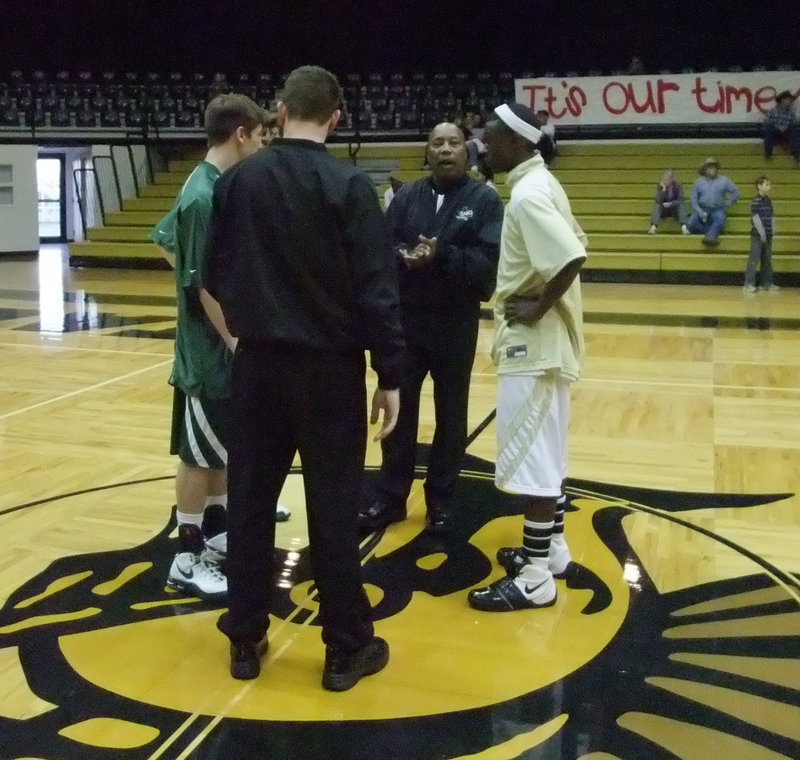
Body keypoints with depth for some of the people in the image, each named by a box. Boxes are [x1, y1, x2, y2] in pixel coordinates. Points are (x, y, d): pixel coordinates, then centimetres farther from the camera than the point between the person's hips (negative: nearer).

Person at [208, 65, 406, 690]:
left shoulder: (239, 179, 2)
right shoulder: (349, 185, -10)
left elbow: (219, 274, 9)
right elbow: (376, 289, -13)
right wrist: (390, 374, -7)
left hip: (258, 361, 4)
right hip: (329, 365, -3)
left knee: (250, 500, 12)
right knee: (334, 507, 4)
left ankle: (246, 640, 23)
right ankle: (346, 648, 15)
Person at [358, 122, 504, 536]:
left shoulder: (485, 199, -3)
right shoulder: (406, 196, 6)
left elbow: (490, 261, -14)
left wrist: (441, 255, -25)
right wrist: (404, 257, -23)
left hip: (456, 326, -2)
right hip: (406, 322, 2)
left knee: (450, 417, 10)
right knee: (400, 411, 11)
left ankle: (440, 501, 25)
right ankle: (389, 497, 24)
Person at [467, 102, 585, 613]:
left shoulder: (527, 195, -19)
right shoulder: (540, 184, 12)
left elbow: (572, 258, -31)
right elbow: (574, 246, 18)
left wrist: (538, 307, -19)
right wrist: (542, 300, 11)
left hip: (533, 342, -10)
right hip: (544, 340, 10)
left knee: (530, 457, -4)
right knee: (546, 452, 18)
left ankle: (536, 577, 4)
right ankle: (551, 548, 30)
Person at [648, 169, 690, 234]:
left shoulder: (678, 185, -8)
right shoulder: (660, 186, -7)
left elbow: (681, 199, -15)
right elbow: (658, 200, -18)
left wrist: (670, 203, -27)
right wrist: (663, 189, -29)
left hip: (675, 209, -1)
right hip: (663, 209, 1)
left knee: (682, 204, -31)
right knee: (657, 205, -29)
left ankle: (684, 227, -44)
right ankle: (653, 227, -45)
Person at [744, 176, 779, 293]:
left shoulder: (768, 200, 12)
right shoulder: (756, 201, -12)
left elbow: (771, 216, 16)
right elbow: (755, 218, -16)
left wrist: (772, 230, 5)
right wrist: (762, 233, -14)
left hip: (767, 235, 8)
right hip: (758, 235, -8)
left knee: (767, 259, 12)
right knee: (754, 259, -7)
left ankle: (767, 283, 20)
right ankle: (749, 284, -3)